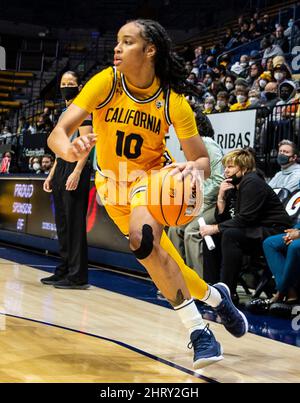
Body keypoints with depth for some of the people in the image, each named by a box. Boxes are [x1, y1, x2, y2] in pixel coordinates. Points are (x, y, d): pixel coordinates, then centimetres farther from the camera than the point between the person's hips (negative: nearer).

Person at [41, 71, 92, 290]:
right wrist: (52, 174, 19)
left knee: (75, 223, -10)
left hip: (75, 169, -9)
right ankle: (64, 270, 16)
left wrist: (77, 172, -25)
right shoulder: (64, 114, 21)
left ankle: (78, 276, -8)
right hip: (61, 168, 9)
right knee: (62, 223, 10)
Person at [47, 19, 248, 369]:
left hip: (150, 175, -3)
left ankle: (198, 330, -21)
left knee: (143, 239, -32)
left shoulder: (173, 101, -23)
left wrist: (193, 168, -42)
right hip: (111, 181, 3)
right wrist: (70, 150, -52)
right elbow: (57, 133, -29)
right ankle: (214, 296, 38)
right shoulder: (106, 83, -21)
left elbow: (202, 160, -18)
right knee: (158, 257, 9)